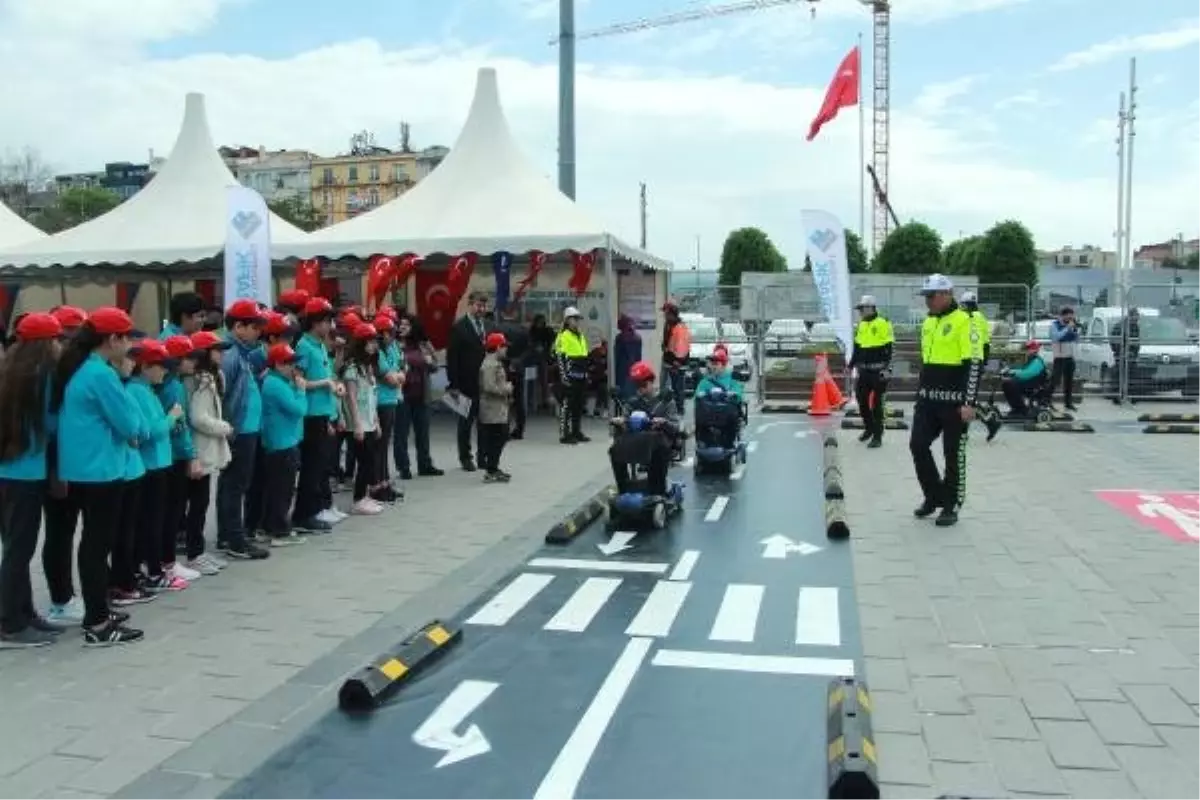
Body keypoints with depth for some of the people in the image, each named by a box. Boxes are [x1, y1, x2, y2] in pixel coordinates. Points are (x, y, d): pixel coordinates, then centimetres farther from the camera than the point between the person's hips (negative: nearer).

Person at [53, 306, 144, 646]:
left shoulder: (78, 369, 11)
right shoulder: (102, 374, -18)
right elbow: (130, 424, -15)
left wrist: (125, 429, 7)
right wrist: (134, 422, 5)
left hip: (81, 469, 10)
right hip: (100, 470, -10)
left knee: (93, 541, 17)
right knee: (98, 544, -4)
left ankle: (97, 612, 26)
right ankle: (97, 625, 2)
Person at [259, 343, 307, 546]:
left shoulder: (276, 382, 13)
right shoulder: (277, 385, -19)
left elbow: (291, 408, 16)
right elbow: (299, 409, -20)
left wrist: (295, 387, 5)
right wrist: (300, 389, -9)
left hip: (277, 443, 11)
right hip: (283, 444, -11)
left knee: (273, 487, 16)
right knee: (284, 489, -4)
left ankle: (271, 527, 24)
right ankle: (281, 532, 2)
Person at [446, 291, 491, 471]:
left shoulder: (488, 326, 8)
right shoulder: (459, 328, -5)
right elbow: (452, 358, -8)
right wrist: (453, 384, -13)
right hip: (467, 384, -4)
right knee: (466, 422, 7)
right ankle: (465, 457, 17)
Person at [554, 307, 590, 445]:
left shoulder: (581, 336, 19)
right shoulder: (563, 336, -9)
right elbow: (560, 357, -15)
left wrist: (586, 374, 23)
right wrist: (563, 376, -20)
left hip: (581, 376, 9)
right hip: (570, 377, -9)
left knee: (579, 405, 13)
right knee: (566, 404, -8)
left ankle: (577, 432, 22)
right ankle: (564, 434, -6)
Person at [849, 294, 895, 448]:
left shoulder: (883, 324, -9)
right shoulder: (860, 326, 13)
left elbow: (888, 348, -12)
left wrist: (887, 367, -17)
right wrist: (851, 364, 20)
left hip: (878, 371, -7)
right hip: (864, 370, 7)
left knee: (877, 404, -3)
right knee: (861, 399, 12)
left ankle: (877, 436, 3)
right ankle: (868, 428, 30)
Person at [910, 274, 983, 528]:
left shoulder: (963, 321, -12)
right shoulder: (928, 322, 13)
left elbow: (975, 364, -15)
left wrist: (969, 402, -19)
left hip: (954, 401, -7)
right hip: (928, 399, 7)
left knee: (954, 454, 2)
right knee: (918, 445, 6)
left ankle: (952, 505, 15)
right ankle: (934, 496, 23)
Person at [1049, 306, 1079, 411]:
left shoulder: (1071, 325, 12)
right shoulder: (1054, 325, -5)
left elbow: (1076, 340, 14)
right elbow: (1056, 336, -23)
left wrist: (1076, 329, -1)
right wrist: (1067, 328, -22)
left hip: (1070, 357, 6)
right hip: (1059, 357, -6)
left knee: (1069, 381, 9)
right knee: (1055, 380, -10)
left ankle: (1068, 403, 17)